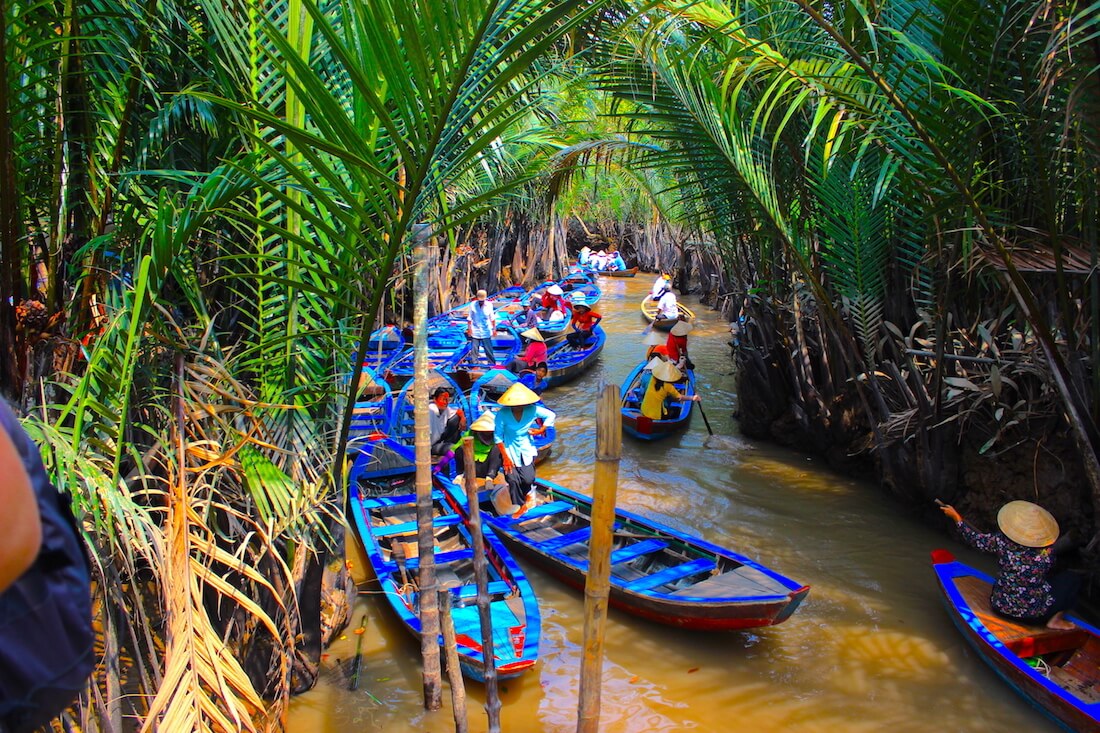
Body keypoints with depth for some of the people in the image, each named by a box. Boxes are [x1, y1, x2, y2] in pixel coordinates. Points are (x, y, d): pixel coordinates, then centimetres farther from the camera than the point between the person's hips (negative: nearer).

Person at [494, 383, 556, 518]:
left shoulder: (533, 410, -15)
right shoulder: (502, 414, -22)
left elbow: (551, 415, 0)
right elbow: (498, 436, -14)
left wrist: (541, 430, -8)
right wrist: (505, 457, -13)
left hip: (527, 450, 1)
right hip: (509, 450, -1)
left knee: (528, 479, -7)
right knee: (513, 479, -8)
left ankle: (528, 492, 32)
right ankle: (520, 505, 19)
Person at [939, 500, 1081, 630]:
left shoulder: (1001, 541, -16)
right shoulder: (1048, 550, -17)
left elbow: (976, 539, 2)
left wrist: (955, 517, 16)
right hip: (1036, 615, -3)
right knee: (1072, 579, 15)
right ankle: (1055, 619, 5)